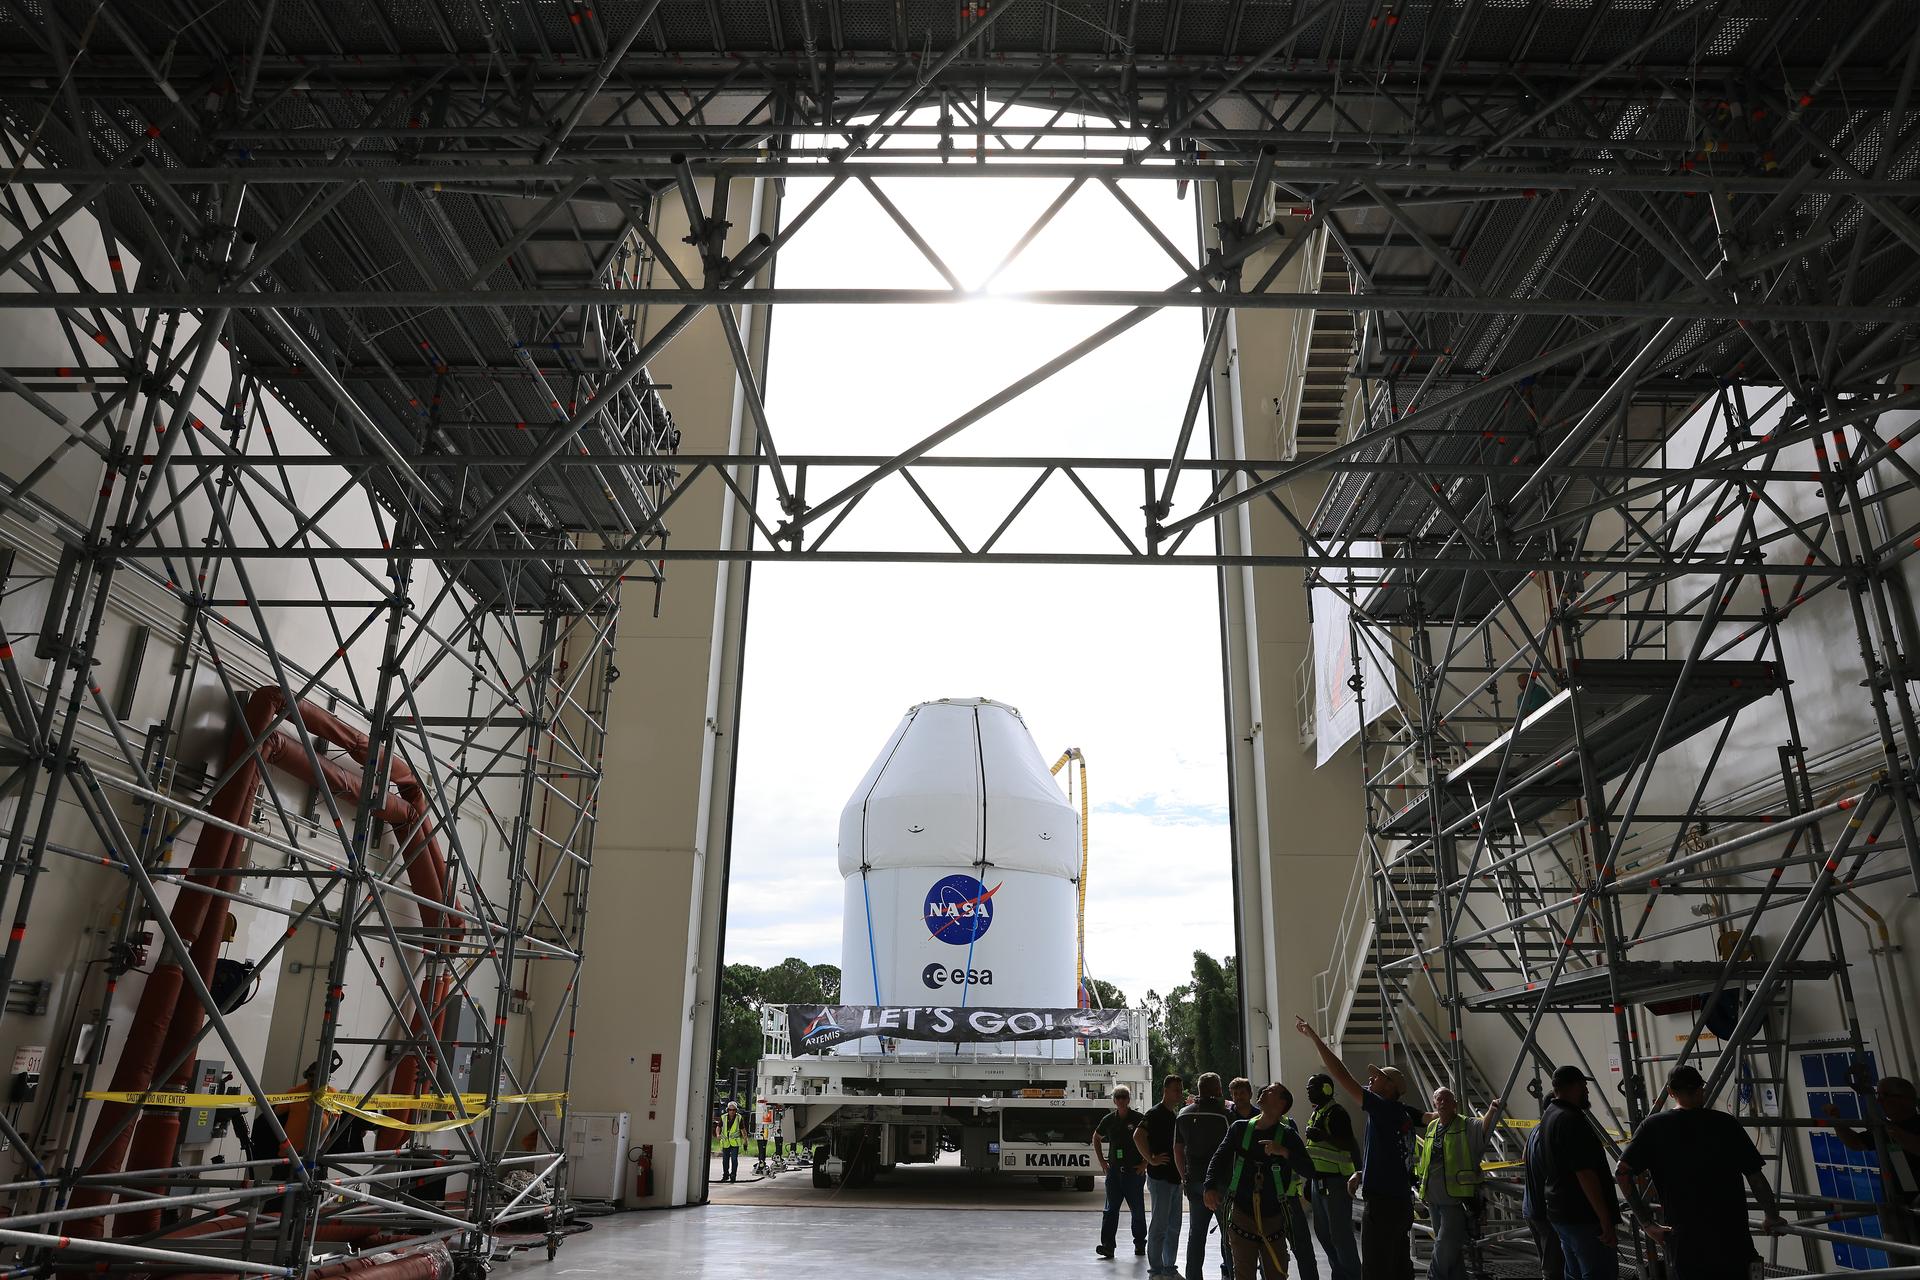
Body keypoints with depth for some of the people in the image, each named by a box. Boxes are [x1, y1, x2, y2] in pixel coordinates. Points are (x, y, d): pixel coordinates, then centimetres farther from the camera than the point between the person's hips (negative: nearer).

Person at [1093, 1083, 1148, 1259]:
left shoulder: (1139, 1119, -6)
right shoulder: (1109, 1119, 6)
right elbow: (1096, 1138, 22)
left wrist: (1145, 1163, -6)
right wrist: (1101, 1161, 14)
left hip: (1134, 1171, -3)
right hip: (1114, 1170, 3)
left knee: (1137, 1209, 7)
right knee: (1110, 1209, -3)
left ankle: (1140, 1243, 22)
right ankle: (1107, 1245, -5)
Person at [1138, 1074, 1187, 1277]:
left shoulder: (1176, 1114, 15)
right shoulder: (1156, 1113, -13)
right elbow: (1138, 1136, -25)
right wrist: (1151, 1160, -22)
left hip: (1175, 1177, 9)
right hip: (1160, 1177, -9)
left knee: (1174, 1225, 14)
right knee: (1160, 1225, -4)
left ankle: (1169, 1266, 22)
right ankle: (1156, 1269, 4)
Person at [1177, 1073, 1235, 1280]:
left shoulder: (1184, 1115, 6)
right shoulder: (1223, 1113, -12)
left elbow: (1177, 1150, 11)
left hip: (1194, 1180, 5)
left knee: (1196, 1231, 10)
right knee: (1227, 1230, 10)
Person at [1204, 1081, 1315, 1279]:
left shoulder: (1287, 1136, 0)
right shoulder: (1240, 1128, 4)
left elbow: (1308, 1169, -8)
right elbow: (1219, 1158, 0)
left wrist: (1284, 1152, -23)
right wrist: (1211, 1187, -15)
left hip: (1274, 1217, -1)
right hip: (1242, 1216, 1)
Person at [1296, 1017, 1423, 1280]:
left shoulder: (1383, 1108, -13)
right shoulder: (1405, 1113, 8)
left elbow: (1342, 1076, -17)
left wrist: (1314, 1036, -15)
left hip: (1382, 1203, -9)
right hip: (1402, 1201, 9)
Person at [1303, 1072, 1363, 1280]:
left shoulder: (1336, 1113, -13)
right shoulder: (1315, 1115, 16)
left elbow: (1350, 1144, -22)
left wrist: (1324, 1136, -32)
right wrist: (1309, 1181, 23)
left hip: (1335, 1180, -10)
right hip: (1319, 1180, 10)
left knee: (1340, 1232, -6)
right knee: (1322, 1231, 15)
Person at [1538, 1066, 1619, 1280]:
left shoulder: (1549, 1115, 12)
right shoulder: (1571, 1120, -19)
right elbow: (1585, 1174, -23)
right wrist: (1606, 1222, -20)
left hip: (1559, 1212, 10)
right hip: (1583, 1216, -10)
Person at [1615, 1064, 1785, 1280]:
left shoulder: (1653, 1127, -2)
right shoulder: (1726, 1123, -2)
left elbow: (1622, 1172, -9)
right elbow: (1756, 1177, 0)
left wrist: (1646, 1223, -2)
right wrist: (1772, 1218, 16)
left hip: (1684, 1240, 0)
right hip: (1732, 1238, 0)